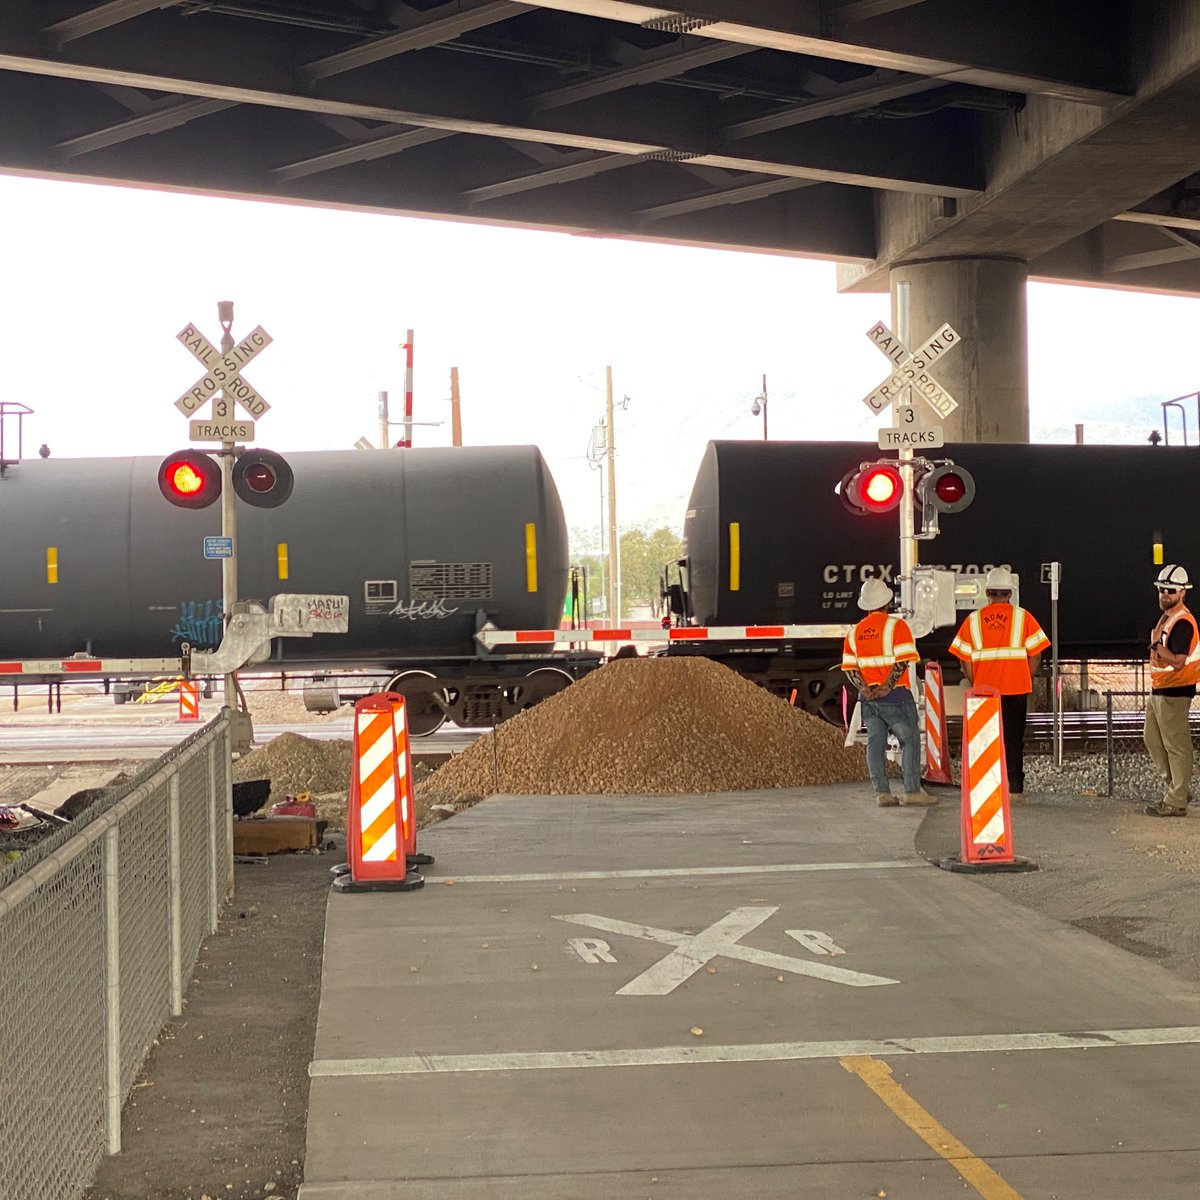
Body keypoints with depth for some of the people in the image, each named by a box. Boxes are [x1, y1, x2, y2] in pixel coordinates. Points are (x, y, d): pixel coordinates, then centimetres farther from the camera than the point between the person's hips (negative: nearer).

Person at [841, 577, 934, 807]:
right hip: (895, 696, -5)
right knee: (910, 740, 1)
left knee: (875, 743, 7)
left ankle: (882, 792, 5)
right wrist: (888, 686, -17)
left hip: (868, 697, 5)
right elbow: (903, 661, -17)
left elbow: (849, 667, 5)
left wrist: (864, 689, -5)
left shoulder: (854, 632, 10)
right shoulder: (896, 625, -7)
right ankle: (912, 790, -2)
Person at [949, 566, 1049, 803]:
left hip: (984, 690, 1)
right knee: (1013, 739, 6)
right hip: (1016, 690, -1)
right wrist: (1027, 681, 10)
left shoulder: (973, 620, 2)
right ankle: (1014, 789, 4)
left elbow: (965, 659, 1)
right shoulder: (1022, 617, -1)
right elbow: (1035, 654, -2)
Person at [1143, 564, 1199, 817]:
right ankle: (1178, 788, 27)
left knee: (1176, 746, -5)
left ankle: (1176, 802, -1)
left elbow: (1178, 661, -25)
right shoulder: (1166, 617, 15)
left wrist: (1156, 646, -21)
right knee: (1152, 739, 18)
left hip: (1174, 692, -11)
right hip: (1159, 690, 11)